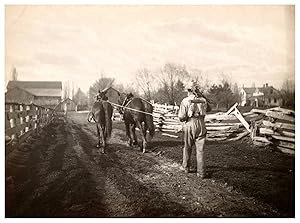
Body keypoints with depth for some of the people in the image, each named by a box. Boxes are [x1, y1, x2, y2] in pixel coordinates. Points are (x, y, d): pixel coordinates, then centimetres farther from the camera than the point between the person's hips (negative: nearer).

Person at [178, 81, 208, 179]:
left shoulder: (186, 101, -9)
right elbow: (204, 113, 11)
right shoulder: (203, 100, 1)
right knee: (200, 149, 5)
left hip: (189, 124, -2)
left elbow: (181, 116, -12)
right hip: (201, 125, 2)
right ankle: (201, 172, 6)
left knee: (187, 147, 17)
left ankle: (186, 167, 31)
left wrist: (183, 119, 9)